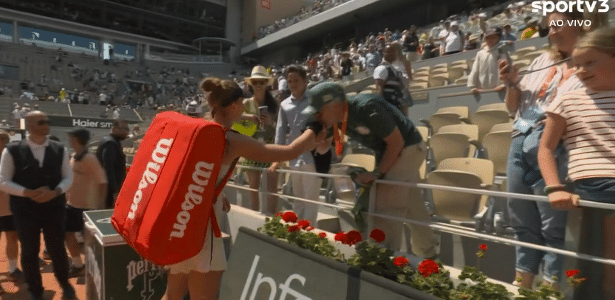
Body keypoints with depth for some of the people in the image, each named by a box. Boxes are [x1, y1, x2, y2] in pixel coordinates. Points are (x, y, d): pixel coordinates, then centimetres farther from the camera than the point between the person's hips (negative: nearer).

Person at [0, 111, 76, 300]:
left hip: (54, 208, 1)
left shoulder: (59, 150, 0)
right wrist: (29, 193, -18)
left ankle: (65, 284, 33)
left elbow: (68, 177, 2)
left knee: (57, 249, 9)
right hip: (25, 210, -1)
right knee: (29, 252, 11)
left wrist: (55, 192, -16)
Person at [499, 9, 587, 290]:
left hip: (553, 154, -6)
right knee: (522, 222, 13)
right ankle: (522, 283, 27)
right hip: (520, 146, 6)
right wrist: (513, 83, 5)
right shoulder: (541, 61, 18)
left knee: (553, 226, 0)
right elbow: (514, 108, 20)